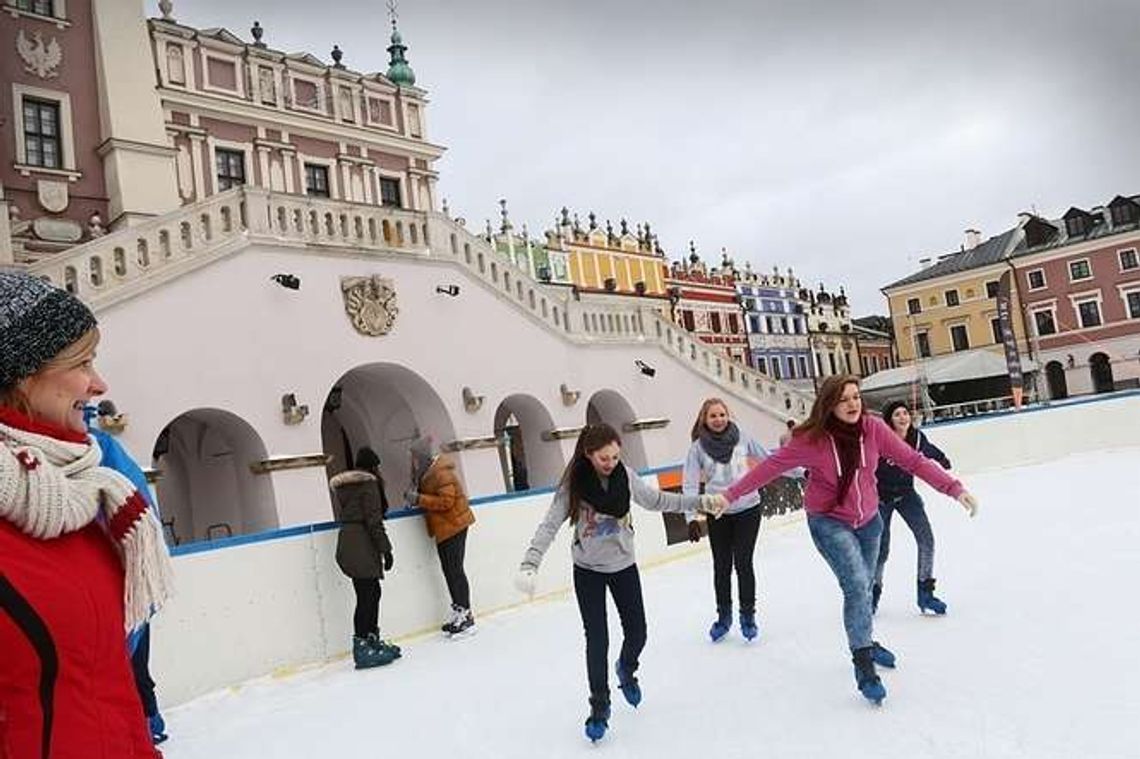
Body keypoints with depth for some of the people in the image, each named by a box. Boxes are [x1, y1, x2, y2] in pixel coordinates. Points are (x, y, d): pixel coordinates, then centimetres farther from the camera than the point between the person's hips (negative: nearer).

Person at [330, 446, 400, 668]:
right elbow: (373, 520, -13)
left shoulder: (341, 486, 19)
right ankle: (361, 649, -4)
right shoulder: (368, 483, -8)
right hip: (362, 546, -9)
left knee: (372, 592, 15)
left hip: (346, 543, 9)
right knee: (367, 596, -6)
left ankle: (372, 640, 22)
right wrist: (385, 548, -11)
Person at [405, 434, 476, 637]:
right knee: (450, 570, 14)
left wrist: (418, 499, -24)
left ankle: (465, 615, 0)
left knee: (454, 570, -7)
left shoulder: (442, 473, -20)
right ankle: (459, 612, 24)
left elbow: (446, 501, -25)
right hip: (444, 527, 10)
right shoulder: (426, 471, 11)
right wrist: (414, 497, 1)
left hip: (453, 525, -10)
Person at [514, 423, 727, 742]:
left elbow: (658, 500, 1)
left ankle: (627, 670, 43)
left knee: (637, 633, 8)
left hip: (624, 566, 3)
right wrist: (529, 566, -35)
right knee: (597, 640, 0)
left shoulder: (625, 476, -10)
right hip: (588, 571, -3)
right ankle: (599, 706, 22)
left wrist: (703, 502, -3)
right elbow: (550, 525, -23)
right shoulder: (573, 484, -19)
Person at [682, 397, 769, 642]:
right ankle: (723, 615, 30)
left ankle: (748, 615, 23)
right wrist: (692, 518, -16)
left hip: (747, 509, 0)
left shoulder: (742, 438, -4)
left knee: (743, 563, 1)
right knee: (722, 566, 8)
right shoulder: (698, 447, -6)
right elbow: (690, 484, -8)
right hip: (718, 514, 0)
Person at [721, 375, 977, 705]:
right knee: (857, 585, -17)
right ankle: (863, 664, -2)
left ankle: (863, 641, 46)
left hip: (868, 520, 4)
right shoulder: (812, 440, -23)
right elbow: (770, 467, -18)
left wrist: (954, 488, -19)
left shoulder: (873, 428, -17)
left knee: (863, 587, 20)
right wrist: (730, 495, -19)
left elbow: (913, 460, -13)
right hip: (828, 523, -4)